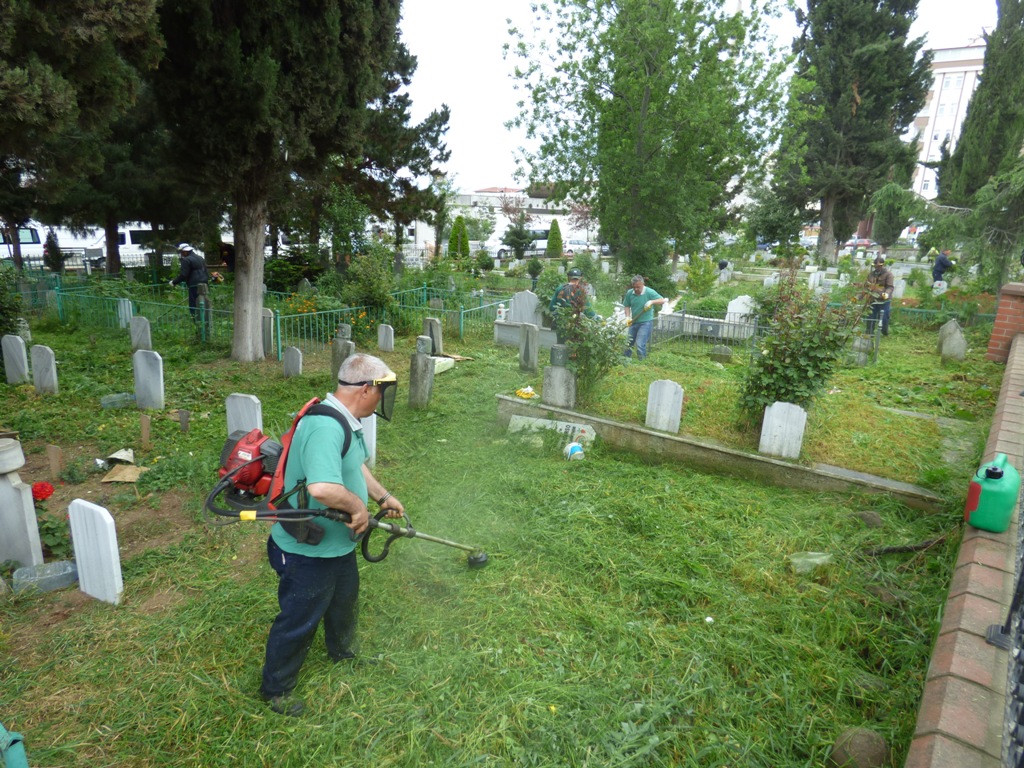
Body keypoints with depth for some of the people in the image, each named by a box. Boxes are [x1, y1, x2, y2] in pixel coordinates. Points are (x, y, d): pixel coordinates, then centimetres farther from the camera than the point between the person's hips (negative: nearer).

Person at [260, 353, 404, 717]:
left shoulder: (345, 421, 0)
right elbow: (322, 488, -48)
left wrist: (384, 497, 16)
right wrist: (358, 506, -30)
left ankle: (342, 652, 58)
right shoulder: (325, 427, -35)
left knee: (344, 599, 31)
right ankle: (276, 689, 37)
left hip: (339, 543, 10)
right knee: (299, 620, 12)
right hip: (307, 552, -10)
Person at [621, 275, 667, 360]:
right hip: (634, 322, 5)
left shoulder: (650, 292, -13)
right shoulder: (629, 293, -2)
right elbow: (626, 306, 8)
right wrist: (627, 317, -7)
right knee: (628, 343, 13)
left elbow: (662, 300, -14)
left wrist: (652, 301, -30)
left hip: (646, 322, -5)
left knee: (640, 344, -14)